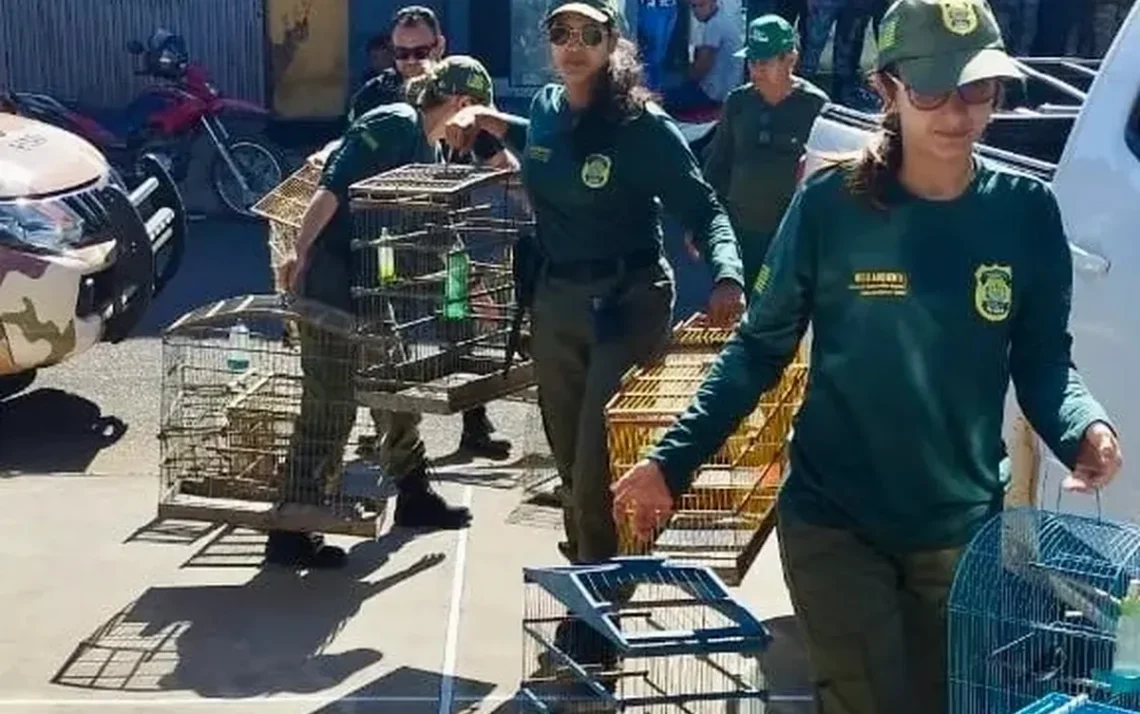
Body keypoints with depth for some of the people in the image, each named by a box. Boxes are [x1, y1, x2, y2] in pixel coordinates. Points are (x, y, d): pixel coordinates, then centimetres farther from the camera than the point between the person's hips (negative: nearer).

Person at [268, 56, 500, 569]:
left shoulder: (430, 151, 15)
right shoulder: (394, 125, -14)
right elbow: (331, 191, -21)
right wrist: (300, 258, -20)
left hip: (378, 290, 10)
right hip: (332, 286, -10)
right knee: (329, 408, -5)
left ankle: (414, 496, 37)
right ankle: (290, 536, 3)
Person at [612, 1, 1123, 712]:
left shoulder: (1026, 210, -5)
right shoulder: (831, 204, -11)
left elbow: (1044, 360, 2)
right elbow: (760, 348, -4)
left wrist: (1083, 427, -19)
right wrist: (673, 461, -8)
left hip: (964, 526, 3)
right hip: (836, 524, -3)